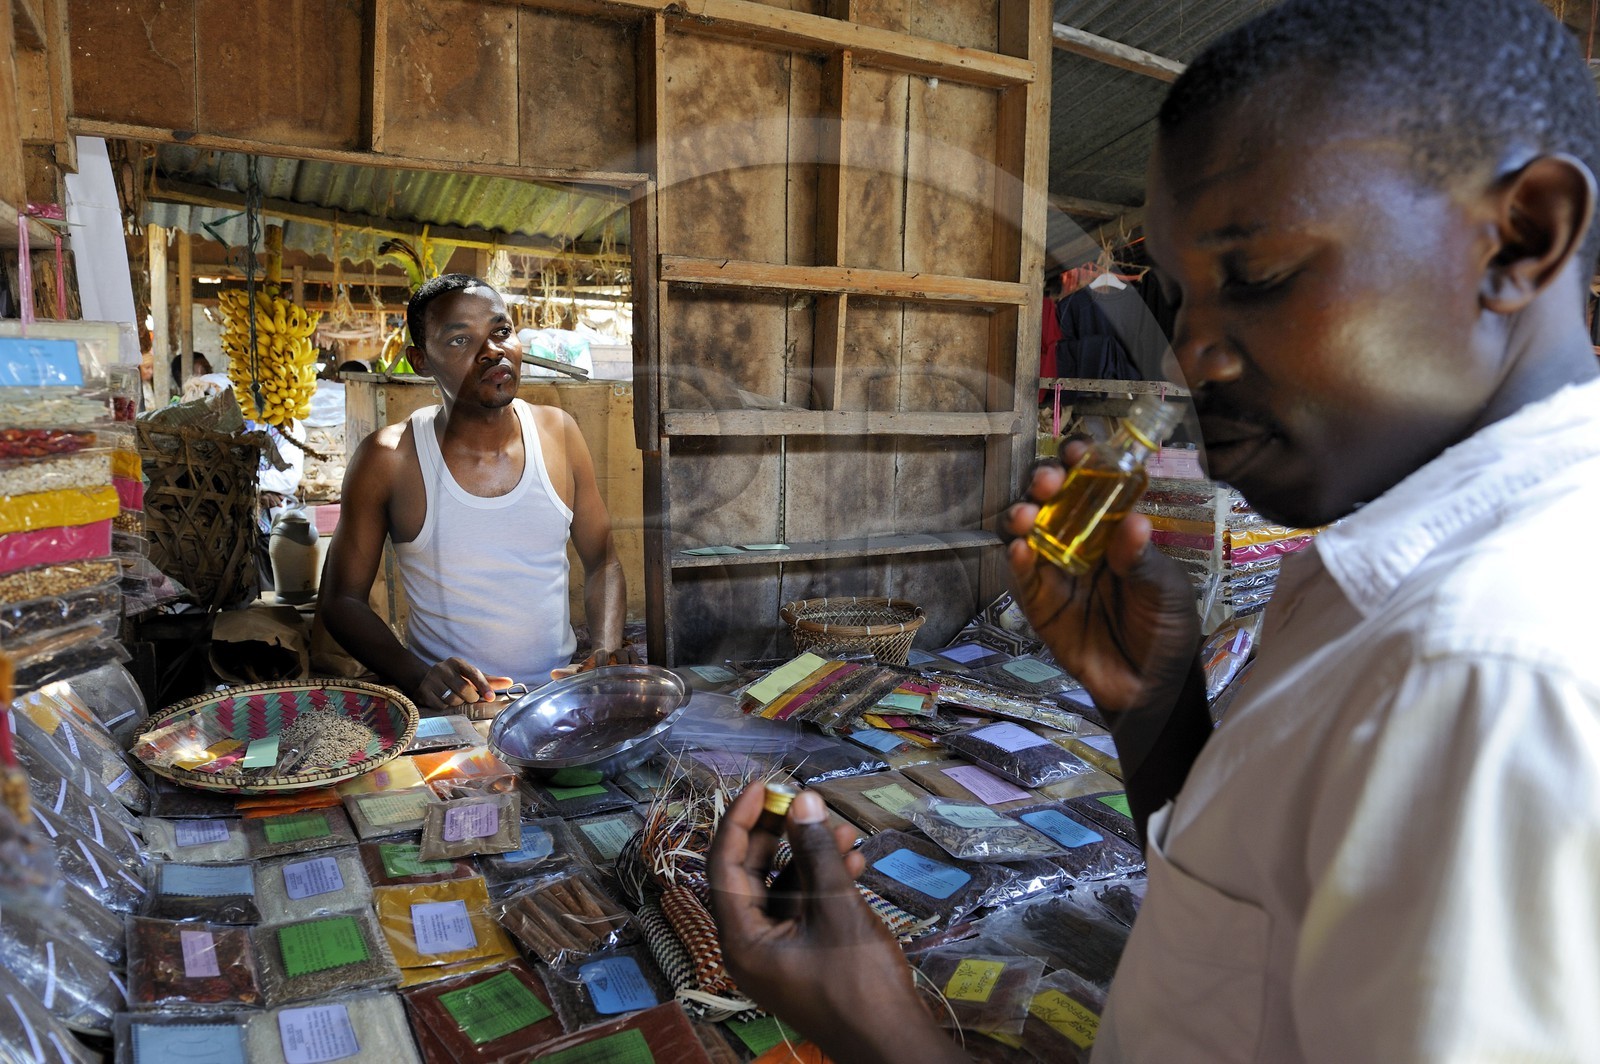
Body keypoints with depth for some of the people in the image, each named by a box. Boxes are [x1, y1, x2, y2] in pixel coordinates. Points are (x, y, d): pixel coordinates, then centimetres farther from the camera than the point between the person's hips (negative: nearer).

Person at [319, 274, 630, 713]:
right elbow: (341, 599, 0)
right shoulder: (387, 459, -7)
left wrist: (608, 648, -8)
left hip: (559, 692, 2)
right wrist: (418, 678, -16)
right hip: (444, 706, -1)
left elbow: (602, 561, 10)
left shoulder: (558, 433, 1)